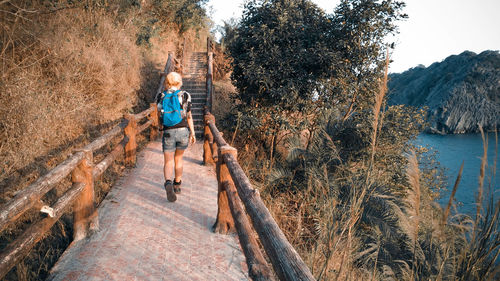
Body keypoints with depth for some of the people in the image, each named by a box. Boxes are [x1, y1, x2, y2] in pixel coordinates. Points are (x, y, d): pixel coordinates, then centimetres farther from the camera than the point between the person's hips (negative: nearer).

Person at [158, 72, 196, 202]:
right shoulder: (185, 95, -1)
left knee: (168, 162, 4)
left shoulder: (162, 96, 1)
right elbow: (189, 116, 0)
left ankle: (168, 183, -23)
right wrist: (192, 133, 7)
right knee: (178, 158, 20)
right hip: (183, 131, 1)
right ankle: (177, 185, 31)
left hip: (168, 132, -1)